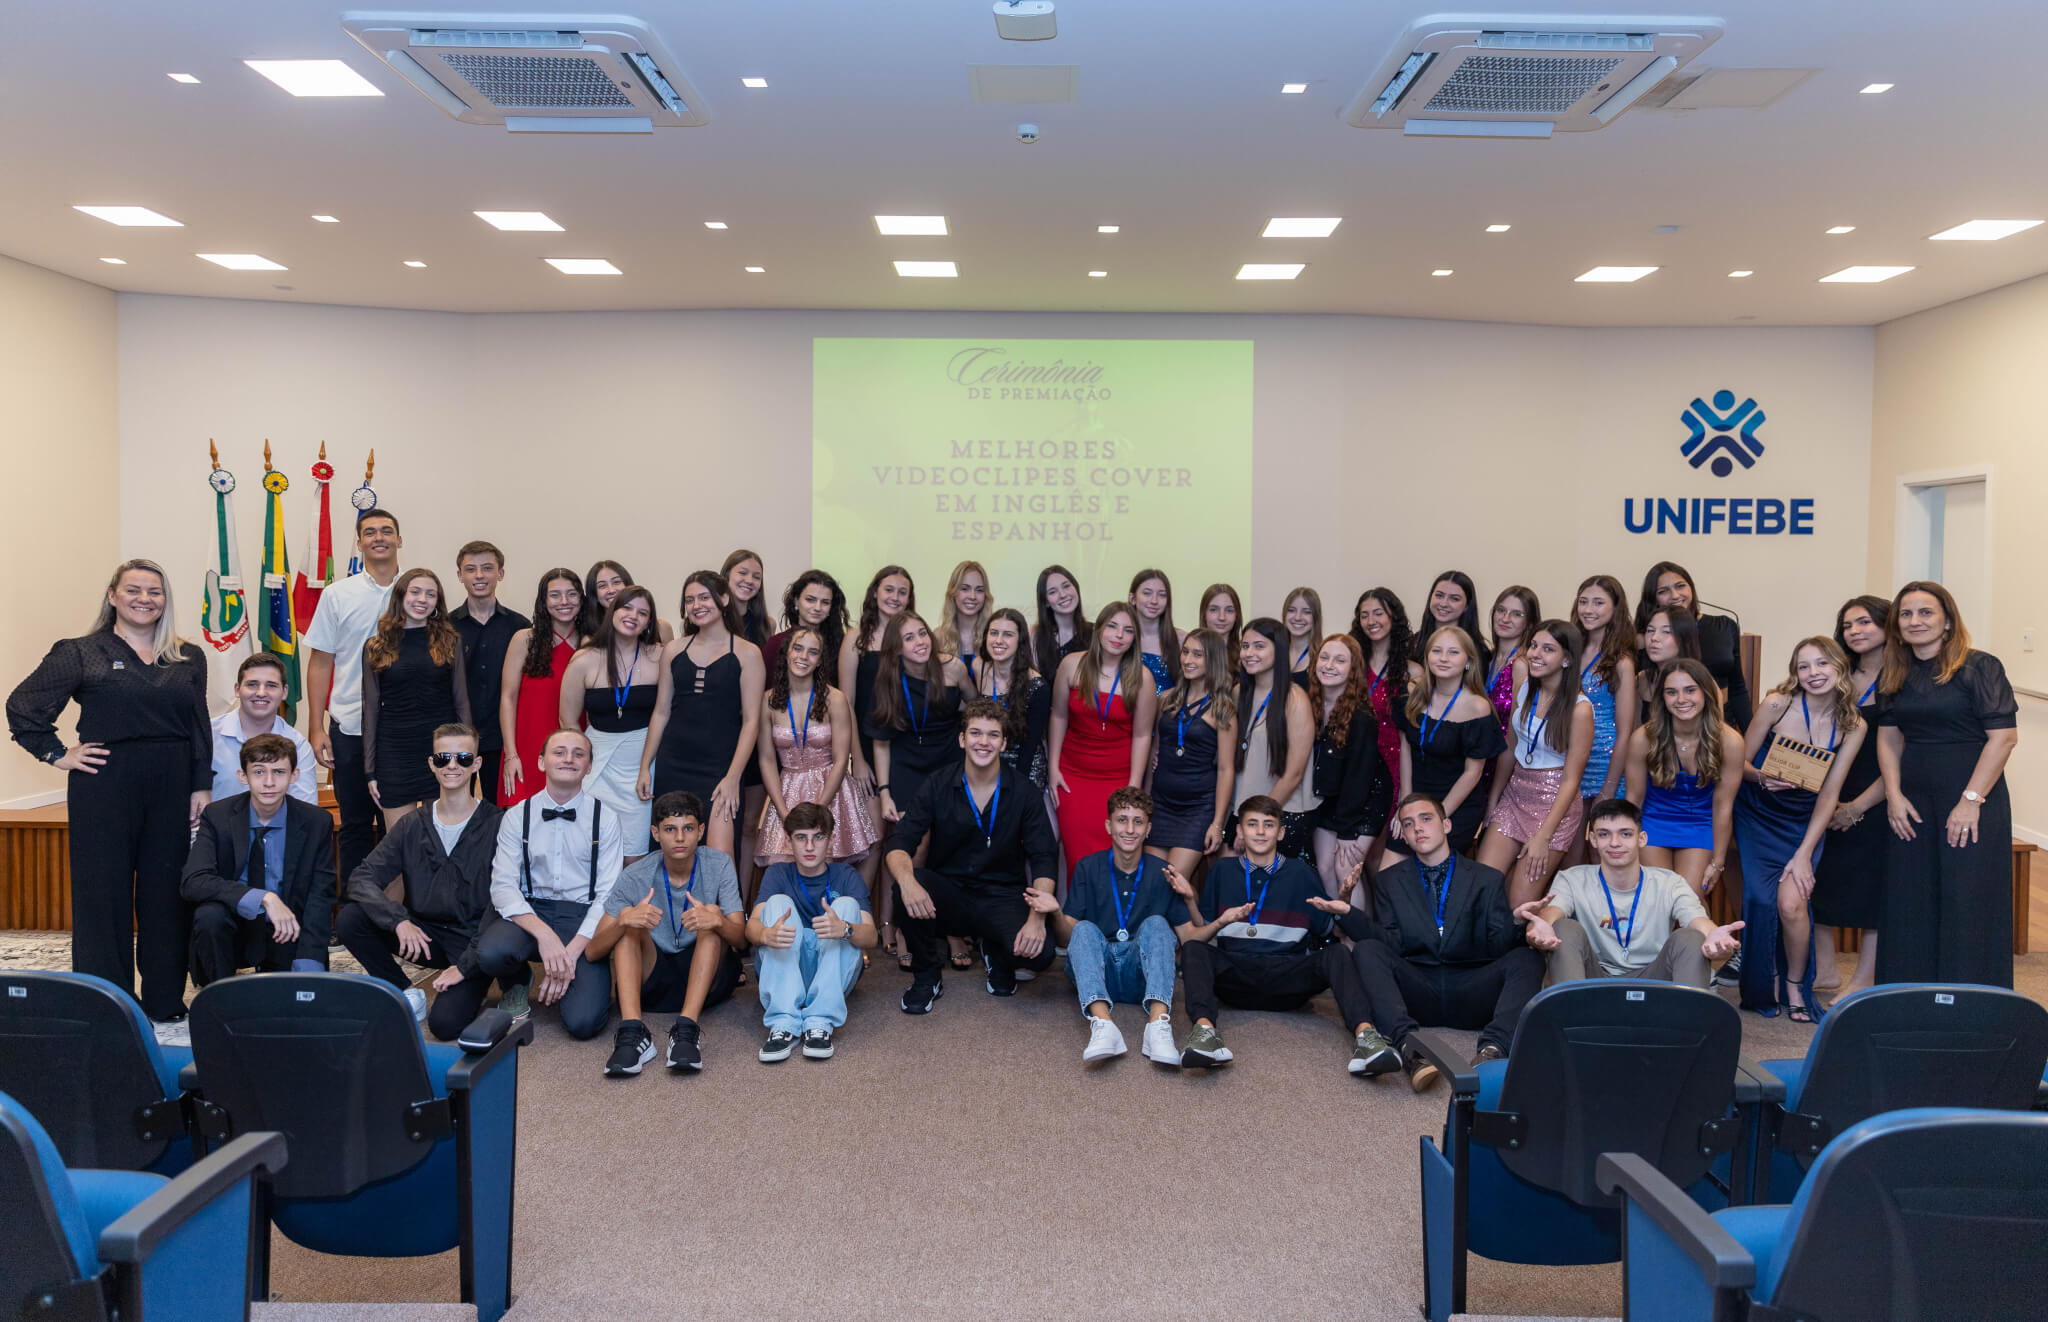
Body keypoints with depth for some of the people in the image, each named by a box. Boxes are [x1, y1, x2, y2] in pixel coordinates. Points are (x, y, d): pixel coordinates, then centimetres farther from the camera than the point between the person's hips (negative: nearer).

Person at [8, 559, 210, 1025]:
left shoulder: (189, 658, 10)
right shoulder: (81, 654, 1)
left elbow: (200, 729, 10)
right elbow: (22, 706, 2)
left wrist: (202, 787, 5)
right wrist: (57, 754, -3)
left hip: (172, 789, 3)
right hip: (104, 789, -3)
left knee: (167, 891, 7)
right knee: (103, 893, 2)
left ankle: (166, 1003, 17)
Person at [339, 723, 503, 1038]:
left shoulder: (496, 824, -8)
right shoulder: (412, 826, 4)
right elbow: (362, 879, -5)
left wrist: (466, 965, -20)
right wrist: (399, 920, -23)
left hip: (470, 940, -4)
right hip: (422, 935, 4)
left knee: (445, 1022, -27)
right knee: (348, 919, -18)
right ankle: (406, 994, 0)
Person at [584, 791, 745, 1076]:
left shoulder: (717, 865, -7)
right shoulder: (635, 878, -8)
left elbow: (741, 940, -14)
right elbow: (592, 952, -14)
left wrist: (717, 921, -39)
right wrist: (623, 921, -36)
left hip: (707, 977, -1)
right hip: (650, 979, 1)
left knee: (712, 918, -25)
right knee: (628, 923, -22)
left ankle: (686, 1029, -38)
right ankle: (632, 1031, -39)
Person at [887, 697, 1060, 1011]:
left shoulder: (1024, 794, -3)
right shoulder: (937, 788, -2)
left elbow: (1044, 859, -7)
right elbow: (899, 845, -10)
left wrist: (1037, 918, -24)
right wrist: (907, 880, -35)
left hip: (1000, 898, 0)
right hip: (947, 895, 1)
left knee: (1040, 954, -29)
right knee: (912, 882, -33)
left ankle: (997, 955, 11)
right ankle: (925, 978, -7)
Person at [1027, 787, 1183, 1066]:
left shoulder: (1162, 874, 5)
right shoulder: (1088, 868, 6)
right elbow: (1066, 939, 3)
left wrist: (1189, 900, -14)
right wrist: (1056, 913, -18)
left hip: (1141, 975, 0)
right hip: (1096, 973, 0)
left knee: (1156, 923, -24)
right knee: (1086, 928, -26)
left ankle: (1158, 1021, -48)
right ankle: (1102, 1023, -51)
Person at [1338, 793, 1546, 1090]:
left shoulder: (1488, 880, 14)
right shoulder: (1388, 881, 14)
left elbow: (1498, 949, 4)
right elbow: (1390, 946, 3)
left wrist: (1515, 922, -18)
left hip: (1471, 995, 0)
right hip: (1415, 990, 0)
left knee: (1527, 958, -24)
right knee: (1366, 950, -26)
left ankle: (1493, 1048, -46)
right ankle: (1408, 1046, -48)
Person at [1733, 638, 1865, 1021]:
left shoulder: (1852, 726, -6)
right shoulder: (1777, 704, -12)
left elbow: (1829, 794, -6)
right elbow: (1740, 762, -4)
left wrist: (1804, 853, -11)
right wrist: (1762, 777, -27)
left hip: (1805, 823, 1)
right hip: (1758, 815, 0)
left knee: (1791, 902, -17)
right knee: (1761, 899, -14)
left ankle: (1795, 988, 7)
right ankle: (1766, 986, 10)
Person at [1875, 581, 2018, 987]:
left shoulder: (1979, 667, -8)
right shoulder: (1893, 676, 10)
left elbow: (2004, 736, -13)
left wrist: (1972, 800, -17)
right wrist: (1893, 794, -1)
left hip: (1973, 798, -5)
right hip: (1912, 801, 5)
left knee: (1968, 903, -3)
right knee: (1909, 903, 7)